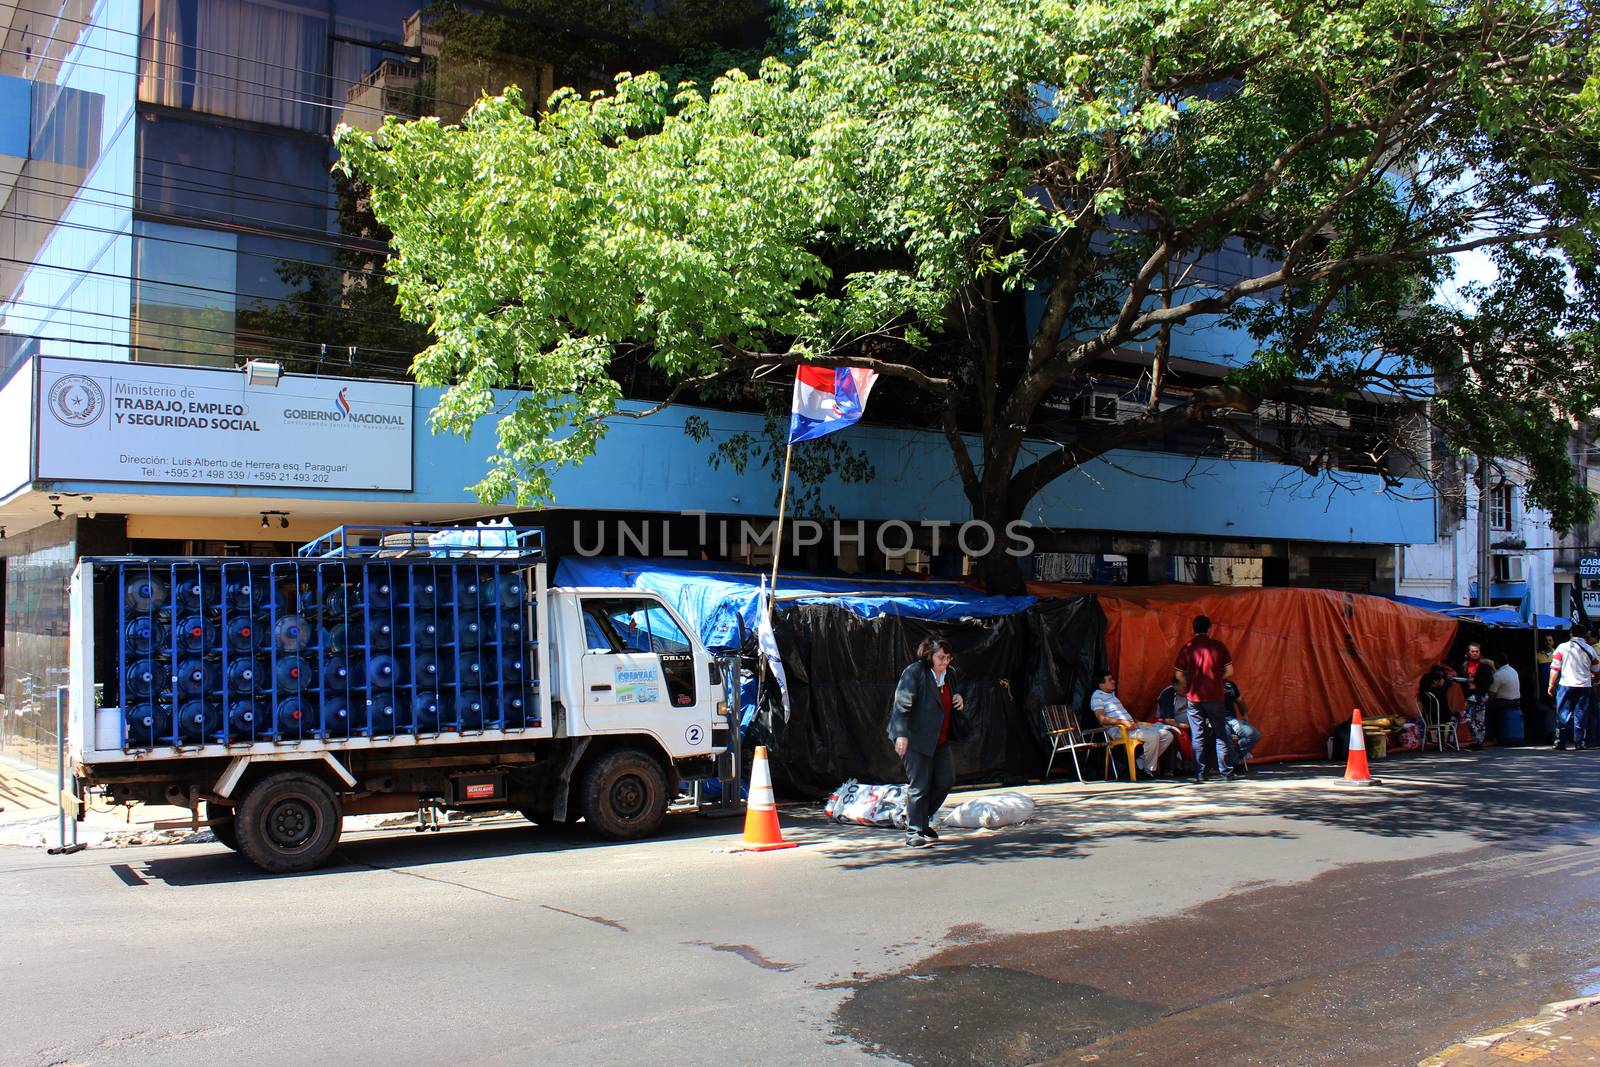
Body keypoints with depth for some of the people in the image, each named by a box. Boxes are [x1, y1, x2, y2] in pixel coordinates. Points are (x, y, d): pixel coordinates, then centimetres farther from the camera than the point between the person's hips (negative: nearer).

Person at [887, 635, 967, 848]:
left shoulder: (949, 675, 11)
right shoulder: (913, 673, -13)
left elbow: (954, 705, 28)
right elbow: (901, 705, -18)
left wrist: (961, 702, 4)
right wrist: (901, 734, -24)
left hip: (940, 739, 8)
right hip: (916, 739, -8)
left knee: (946, 779, 8)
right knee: (919, 785, -4)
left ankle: (920, 819, 26)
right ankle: (914, 832, 5)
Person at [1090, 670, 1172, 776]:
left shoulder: (1112, 694, 26)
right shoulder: (1097, 696, -3)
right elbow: (1102, 719, -16)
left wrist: (1132, 722, 11)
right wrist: (1123, 721, -25)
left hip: (1132, 725, 9)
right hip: (1117, 729, -9)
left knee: (1167, 736, 0)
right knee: (1153, 736, -30)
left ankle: (1142, 761, 2)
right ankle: (1150, 770, -14)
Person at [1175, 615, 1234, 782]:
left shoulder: (1187, 648, -1)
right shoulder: (1218, 646, -1)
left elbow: (1180, 676, -2)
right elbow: (1229, 671, -1)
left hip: (1194, 698, 1)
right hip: (1215, 696, -1)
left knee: (1198, 737, 6)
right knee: (1220, 735, 9)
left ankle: (1200, 774, 5)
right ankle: (1225, 772, 9)